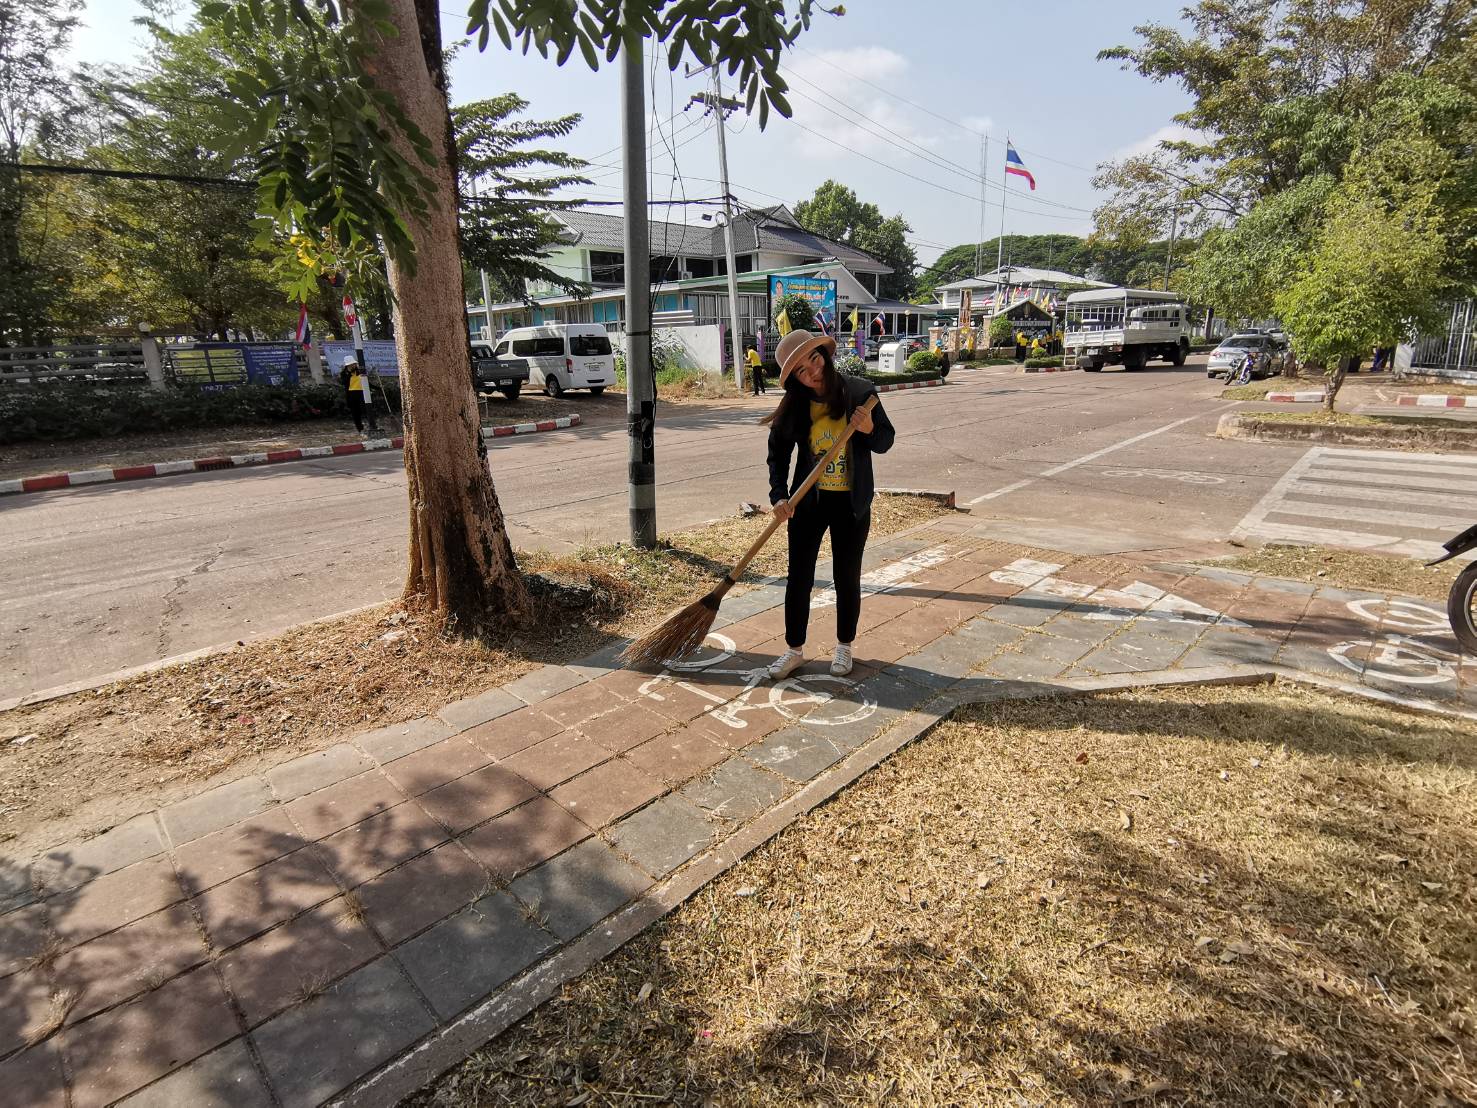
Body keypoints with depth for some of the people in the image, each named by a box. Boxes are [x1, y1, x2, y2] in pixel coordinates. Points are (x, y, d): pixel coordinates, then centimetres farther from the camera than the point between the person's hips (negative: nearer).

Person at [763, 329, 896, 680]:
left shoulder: (860, 392, -9)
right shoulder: (793, 408, -7)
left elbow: (886, 441, -2)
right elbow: (778, 455, 1)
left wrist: (869, 430, -24)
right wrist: (779, 496, -13)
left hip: (851, 503, -1)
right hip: (808, 502, 1)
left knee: (847, 576, 11)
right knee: (798, 576, 6)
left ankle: (844, 647, 31)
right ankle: (794, 650, 24)